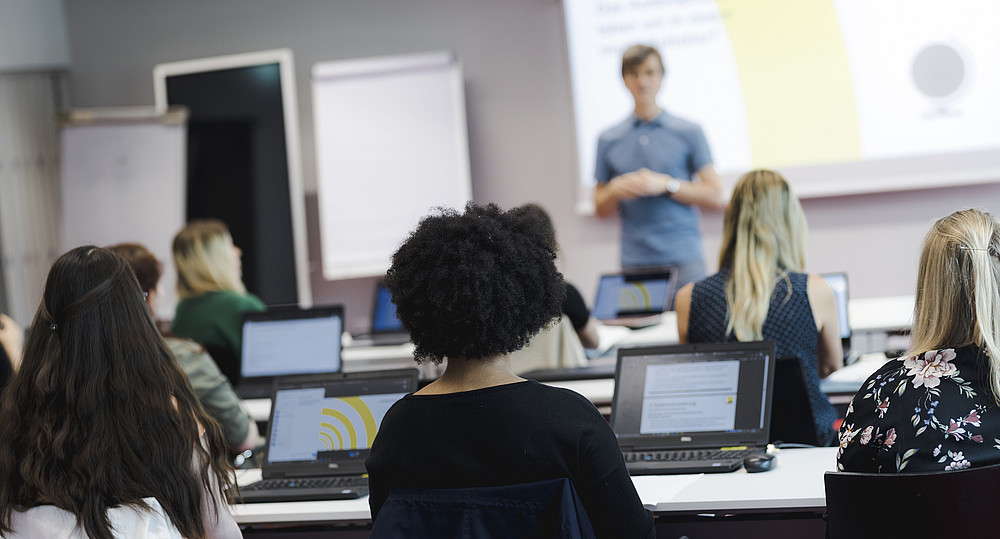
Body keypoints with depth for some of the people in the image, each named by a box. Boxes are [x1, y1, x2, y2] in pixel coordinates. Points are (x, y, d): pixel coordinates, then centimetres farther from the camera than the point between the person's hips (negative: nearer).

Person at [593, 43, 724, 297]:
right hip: (634, 262, 2)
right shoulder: (608, 140, 12)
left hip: (682, 258, -1)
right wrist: (616, 189, -5)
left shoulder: (688, 133, 6)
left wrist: (666, 185, -9)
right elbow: (600, 209, 16)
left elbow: (714, 196, 2)